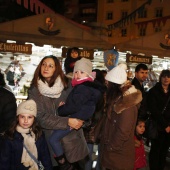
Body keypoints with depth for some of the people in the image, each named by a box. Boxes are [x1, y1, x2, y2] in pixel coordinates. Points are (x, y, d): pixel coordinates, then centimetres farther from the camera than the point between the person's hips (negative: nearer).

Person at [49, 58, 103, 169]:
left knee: (53, 139, -6)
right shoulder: (89, 86, 13)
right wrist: (63, 106, 3)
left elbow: (74, 106, -24)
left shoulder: (83, 88, -21)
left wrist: (60, 109, -8)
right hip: (78, 118, 10)